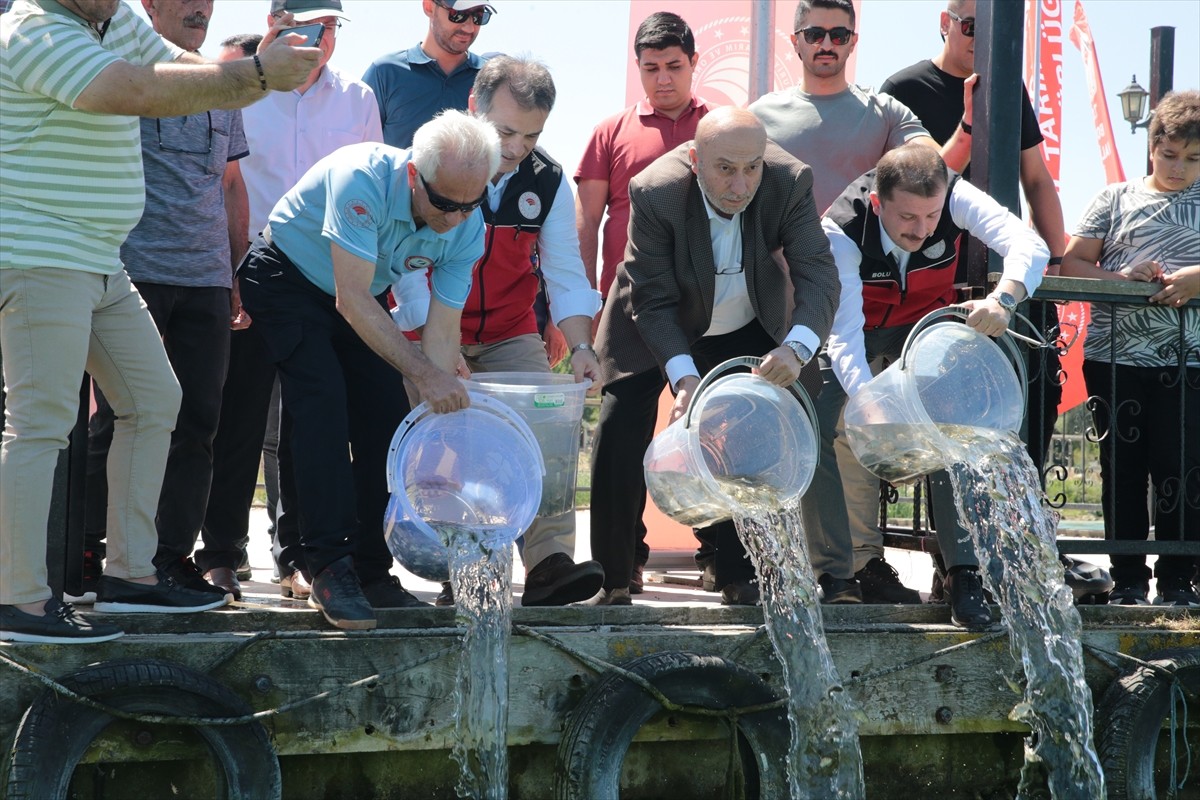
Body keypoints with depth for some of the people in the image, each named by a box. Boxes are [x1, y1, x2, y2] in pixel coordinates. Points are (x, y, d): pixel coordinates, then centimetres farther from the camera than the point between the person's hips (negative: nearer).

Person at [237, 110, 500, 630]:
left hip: (365, 297, 6)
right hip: (290, 278, -6)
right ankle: (331, 571, -23)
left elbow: (442, 333, -17)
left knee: (388, 419, -6)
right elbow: (351, 300, -38)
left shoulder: (468, 229, -19)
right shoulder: (363, 180, -37)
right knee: (322, 403, -22)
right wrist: (422, 372, -43)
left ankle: (372, 571, 4)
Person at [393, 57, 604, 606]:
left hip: (511, 338, 3)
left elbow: (566, 276, 0)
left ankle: (551, 563, -26)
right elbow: (409, 270, -18)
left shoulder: (548, 182, -4)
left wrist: (580, 346, -17)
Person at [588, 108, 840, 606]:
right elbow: (653, 301, -28)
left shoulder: (790, 182, -28)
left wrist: (796, 346, -50)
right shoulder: (655, 193, -33)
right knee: (621, 437, -7)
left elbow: (818, 273, -31)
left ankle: (738, 578, 12)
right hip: (653, 330, -2)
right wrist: (683, 376, -41)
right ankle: (611, 580, 4)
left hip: (747, 331, 2)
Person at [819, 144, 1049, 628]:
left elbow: (1030, 246, -38)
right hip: (860, 330, -1)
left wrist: (1004, 298, -60)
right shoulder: (842, 231, -34)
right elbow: (844, 336, -40)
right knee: (812, 426, -19)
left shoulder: (954, 197, -29)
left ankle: (964, 573, -16)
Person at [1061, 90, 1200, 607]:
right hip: (1115, 357, 1)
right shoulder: (1117, 199, 11)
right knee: (1122, 468, 4)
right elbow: (1073, 264, 7)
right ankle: (1127, 579, 12)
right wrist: (1121, 279, -9)